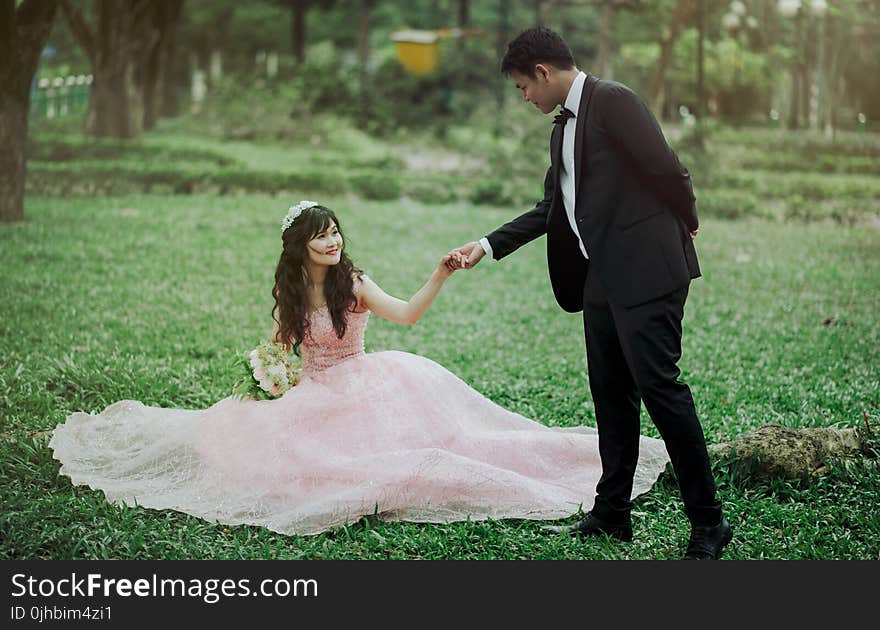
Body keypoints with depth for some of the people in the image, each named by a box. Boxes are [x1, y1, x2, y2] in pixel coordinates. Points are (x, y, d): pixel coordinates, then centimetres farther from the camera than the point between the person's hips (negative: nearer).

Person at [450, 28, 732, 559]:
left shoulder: (614, 101, -11)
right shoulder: (563, 127, 18)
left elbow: (668, 170, -14)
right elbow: (552, 208, 23)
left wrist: (686, 224, 2)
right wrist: (489, 245, 19)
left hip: (647, 272, -9)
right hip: (602, 279, 9)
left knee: (659, 386, -10)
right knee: (611, 395, 12)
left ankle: (708, 522, -3)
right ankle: (612, 514, 21)